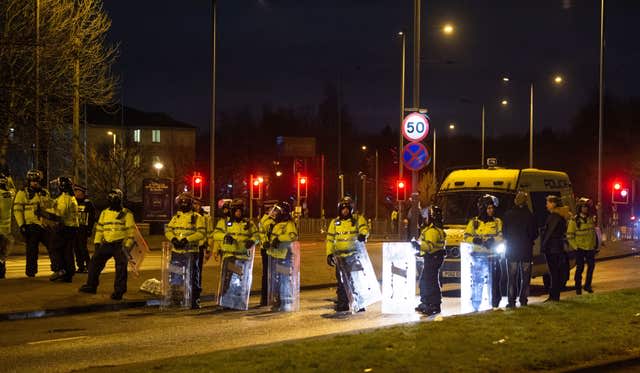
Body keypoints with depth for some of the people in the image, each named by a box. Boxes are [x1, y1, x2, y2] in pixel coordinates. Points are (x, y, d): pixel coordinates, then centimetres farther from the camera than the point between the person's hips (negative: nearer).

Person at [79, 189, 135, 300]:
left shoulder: (126, 214, -2)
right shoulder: (104, 213, 13)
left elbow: (131, 231, -5)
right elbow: (99, 228, 18)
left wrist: (127, 246, -12)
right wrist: (97, 243, 10)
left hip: (120, 245, -5)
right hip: (106, 244, 5)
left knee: (121, 267, -10)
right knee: (94, 262, 2)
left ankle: (119, 291, -2)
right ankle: (91, 286, 14)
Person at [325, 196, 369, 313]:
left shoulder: (358, 219, 3)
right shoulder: (335, 222, 10)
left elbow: (364, 228, -15)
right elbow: (330, 239, 12)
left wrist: (363, 234, -38)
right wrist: (329, 254, 4)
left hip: (355, 255, -2)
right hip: (340, 256, 2)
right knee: (341, 281, 4)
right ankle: (342, 304, 12)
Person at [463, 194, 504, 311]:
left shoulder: (497, 222, 8)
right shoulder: (474, 222, 8)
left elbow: (501, 236, 0)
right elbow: (466, 237, 5)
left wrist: (493, 240, -19)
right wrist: (475, 240, -15)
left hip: (493, 256, 0)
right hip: (477, 256, 0)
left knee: (494, 281, -1)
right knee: (477, 282, -1)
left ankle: (495, 304, 8)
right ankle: (475, 306, 7)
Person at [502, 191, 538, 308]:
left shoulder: (508, 215, -6)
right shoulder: (529, 216, -6)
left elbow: (504, 233, 1)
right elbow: (535, 233, 0)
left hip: (512, 250, 0)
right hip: (527, 250, 0)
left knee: (512, 277, 4)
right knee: (525, 277, 9)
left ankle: (511, 301, -2)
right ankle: (523, 300, 7)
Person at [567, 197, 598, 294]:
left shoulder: (592, 219, 7)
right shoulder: (574, 220, -8)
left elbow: (594, 233, 16)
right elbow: (569, 236, -6)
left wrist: (595, 246, 12)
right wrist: (575, 247, -10)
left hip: (590, 248, 5)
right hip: (580, 249, -5)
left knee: (591, 266, 6)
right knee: (580, 268, -3)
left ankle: (587, 285, 20)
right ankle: (578, 287, 7)